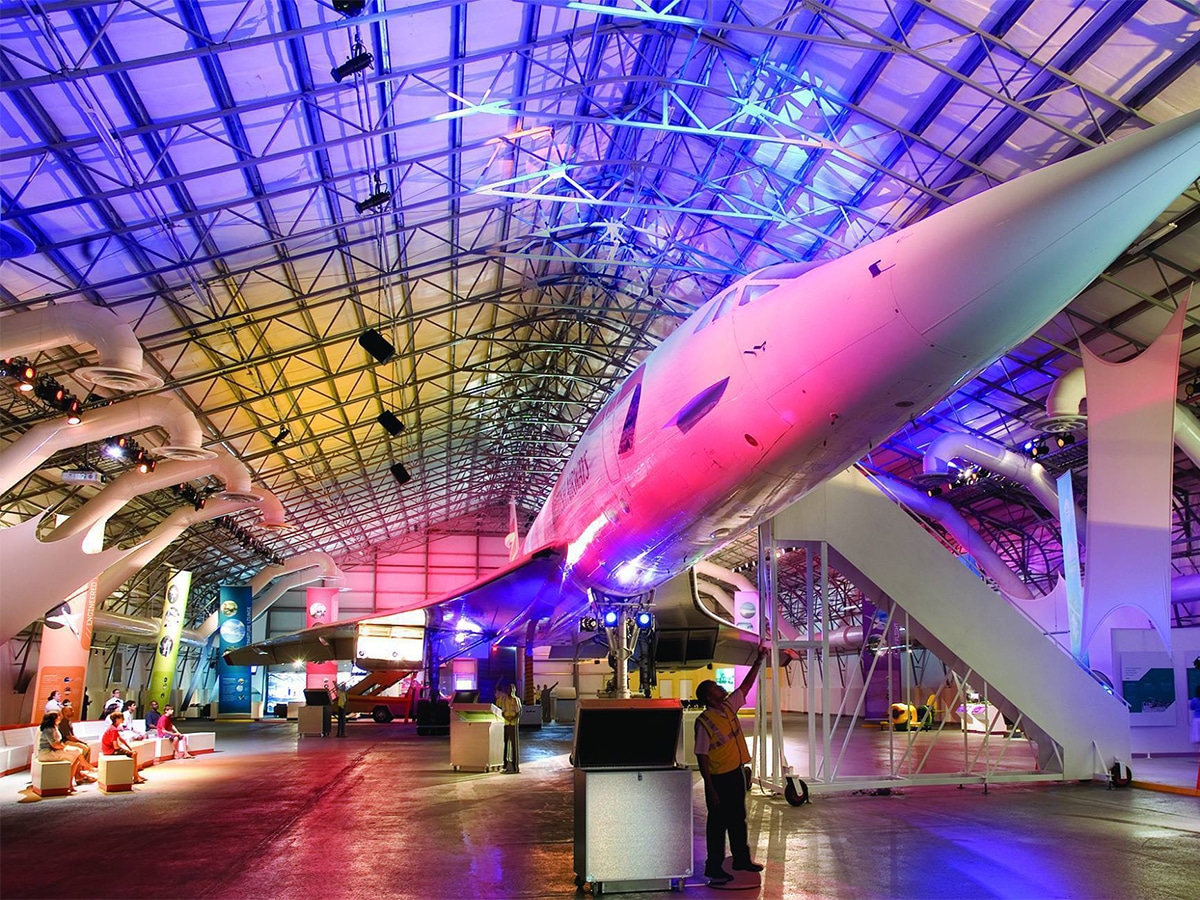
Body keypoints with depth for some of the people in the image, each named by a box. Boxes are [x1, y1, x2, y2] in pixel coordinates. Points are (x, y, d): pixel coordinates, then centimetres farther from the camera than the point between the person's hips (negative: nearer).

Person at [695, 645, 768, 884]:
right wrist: (711, 790, -19)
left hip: (736, 773, 8)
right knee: (718, 823, 3)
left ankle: (741, 859, 34)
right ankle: (713, 868, 15)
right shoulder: (704, 722, -20)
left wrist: (758, 662, 7)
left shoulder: (729, 707, 2)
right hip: (719, 778, -8)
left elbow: (745, 686, 13)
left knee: (738, 819, 19)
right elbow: (702, 758, -19)